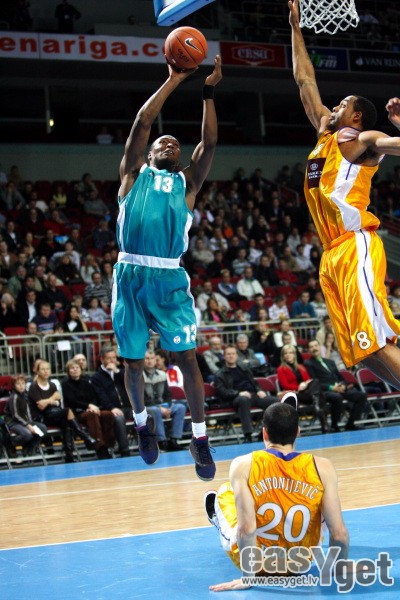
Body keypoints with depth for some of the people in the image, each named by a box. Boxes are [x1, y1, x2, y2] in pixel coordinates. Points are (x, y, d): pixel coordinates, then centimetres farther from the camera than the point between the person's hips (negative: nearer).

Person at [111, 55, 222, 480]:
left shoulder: (187, 182, 17)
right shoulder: (133, 174, 14)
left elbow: (209, 142, 6)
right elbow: (141, 123, 5)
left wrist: (208, 92, 0)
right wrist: (174, 80, 4)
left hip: (170, 278, 0)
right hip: (130, 275, 0)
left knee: (187, 357, -4)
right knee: (133, 360, 8)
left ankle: (200, 439, 5)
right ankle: (142, 422, 32)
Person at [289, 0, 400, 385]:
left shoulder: (362, 140, 1)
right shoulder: (326, 135, 23)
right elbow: (304, 79, 29)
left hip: (356, 247, -8)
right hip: (332, 255, 8)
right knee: (361, 350, 2)